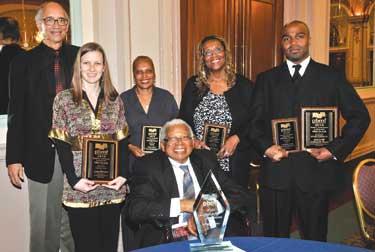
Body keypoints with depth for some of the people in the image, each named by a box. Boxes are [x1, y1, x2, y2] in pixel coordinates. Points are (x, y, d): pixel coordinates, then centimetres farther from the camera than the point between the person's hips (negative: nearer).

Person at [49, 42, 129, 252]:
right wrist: (74, 179, -12)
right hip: (80, 191, -2)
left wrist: (123, 174, -4)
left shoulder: (115, 99, 8)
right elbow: (61, 143, -3)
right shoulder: (63, 99, 1)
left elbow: (123, 140, 8)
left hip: (113, 188, 3)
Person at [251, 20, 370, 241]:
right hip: (276, 171, 1)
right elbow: (255, 120, 9)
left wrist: (335, 150, -6)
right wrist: (266, 147, -9)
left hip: (316, 171, -1)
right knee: (275, 241, 11)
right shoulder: (266, 79, 10)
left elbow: (359, 116, 6)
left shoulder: (332, 77, 6)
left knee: (315, 239, 11)